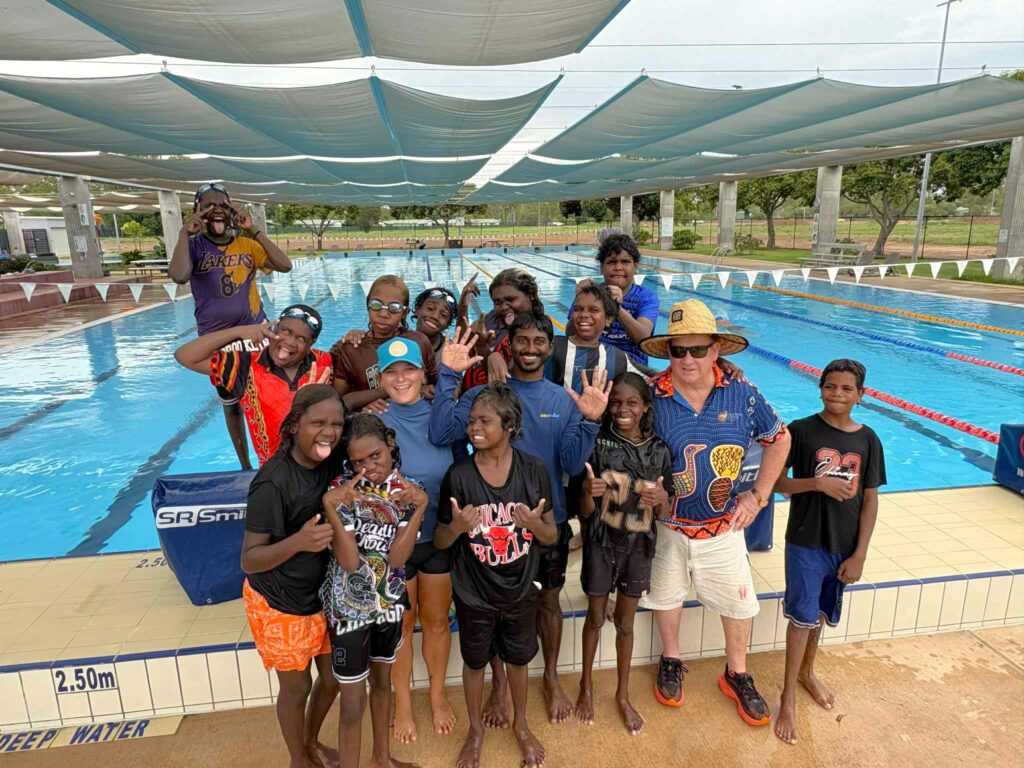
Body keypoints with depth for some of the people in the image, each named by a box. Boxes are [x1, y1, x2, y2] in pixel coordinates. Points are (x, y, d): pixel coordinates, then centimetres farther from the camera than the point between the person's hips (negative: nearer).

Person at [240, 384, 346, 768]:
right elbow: (249, 560, -25)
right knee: (296, 686, 15)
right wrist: (298, 541, -42)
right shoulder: (273, 482, -29)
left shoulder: (332, 461, -12)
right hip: (279, 604, -6)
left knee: (333, 677, 21)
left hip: (321, 593, 6)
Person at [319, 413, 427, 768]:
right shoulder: (343, 489, -19)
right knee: (354, 699, 8)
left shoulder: (406, 489, -10)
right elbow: (349, 561, -26)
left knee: (382, 679, 24)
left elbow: (396, 558, -18)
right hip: (349, 605, -4)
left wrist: (419, 509, -29)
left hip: (389, 601, 5)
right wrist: (330, 507, -36)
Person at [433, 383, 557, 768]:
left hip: (521, 589, 1)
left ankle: (521, 725, 50)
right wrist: (457, 527, -29)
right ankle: (476, 730, 47)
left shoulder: (533, 470, -15)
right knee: (475, 662, 20)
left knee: (518, 659, 22)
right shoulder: (458, 475, -18)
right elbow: (440, 541, -7)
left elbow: (551, 536, -5)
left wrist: (535, 523, -28)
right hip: (474, 592, -1)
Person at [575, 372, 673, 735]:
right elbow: (585, 511, -11)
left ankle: (623, 695, 38)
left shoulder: (659, 451, -8)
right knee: (595, 618, 15)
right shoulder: (599, 445, -14)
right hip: (601, 545, -1)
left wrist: (661, 499, -24)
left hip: (638, 547, 2)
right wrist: (589, 492, -34)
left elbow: (662, 515, -1)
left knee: (625, 622, 17)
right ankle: (586, 687, 39)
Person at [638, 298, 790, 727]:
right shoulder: (650, 395, -17)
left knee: (738, 599, 15)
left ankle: (736, 675, 41)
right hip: (666, 524, -1)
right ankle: (671, 661, 45)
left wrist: (758, 497, 1)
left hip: (724, 526, 2)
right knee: (666, 594, 18)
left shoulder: (742, 395, -11)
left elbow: (779, 439, 4)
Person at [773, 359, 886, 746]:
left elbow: (870, 499, 0)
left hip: (844, 546, 3)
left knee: (819, 614, 19)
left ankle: (807, 672, 42)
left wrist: (859, 555, -3)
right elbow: (775, 482, -9)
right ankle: (788, 695, 18)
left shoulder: (868, 439, -2)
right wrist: (817, 483, -25)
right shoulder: (801, 430, -11)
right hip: (806, 542, -3)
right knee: (802, 616, 2)